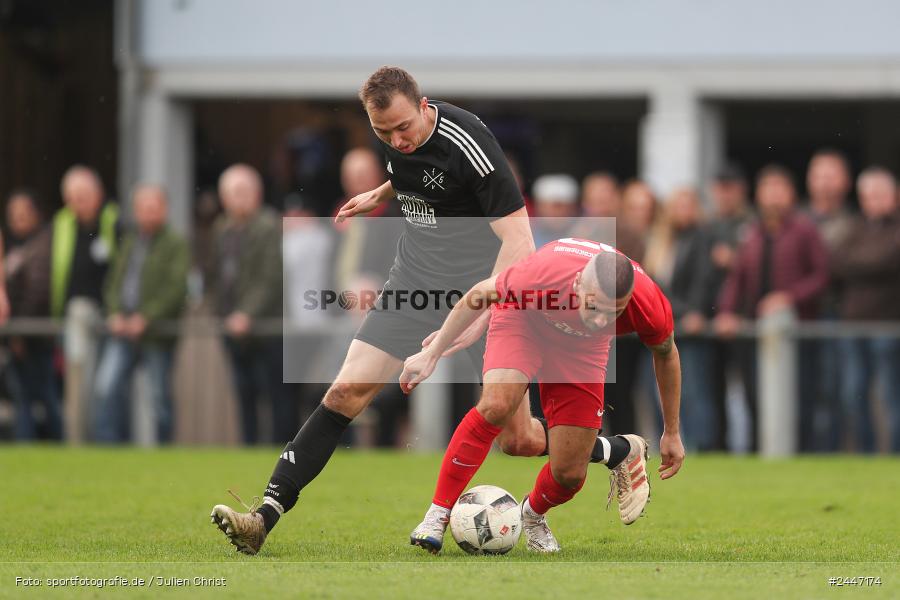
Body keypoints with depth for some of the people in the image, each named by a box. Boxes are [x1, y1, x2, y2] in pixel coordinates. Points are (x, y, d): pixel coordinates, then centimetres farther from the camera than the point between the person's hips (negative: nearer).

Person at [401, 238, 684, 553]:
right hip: (523, 319, -2)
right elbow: (480, 295, -19)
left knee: (569, 474, -7)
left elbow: (666, 353, -8)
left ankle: (533, 514, 31)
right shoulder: (542, 275, -41)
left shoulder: (649, 307, -34)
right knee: (497, 404, -32)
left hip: (581, 346, 2)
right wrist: (432, 353, -12)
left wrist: (672, 433, 2)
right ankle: (437, 515, -17)